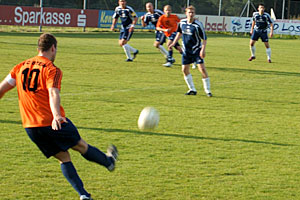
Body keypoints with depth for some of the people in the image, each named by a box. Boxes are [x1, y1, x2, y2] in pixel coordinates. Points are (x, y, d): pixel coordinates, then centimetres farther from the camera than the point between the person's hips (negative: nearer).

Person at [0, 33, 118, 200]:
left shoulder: (21, 67, 8)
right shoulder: (52, 70, -9)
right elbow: (53, 94, -26)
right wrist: (56, 115, -40)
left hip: (30, 127, 5)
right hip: (53, 123, -5)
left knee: (63, 157, 12)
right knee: (81, 145, 18)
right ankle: (109, 161, 41)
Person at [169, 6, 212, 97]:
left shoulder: (198, 25, -16)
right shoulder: (182, 22, -1)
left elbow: (204, 38, -12)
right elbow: (179, 32, 19)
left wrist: (203, 50, -22)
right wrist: (174, 43, 15)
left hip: (196, 50, -5)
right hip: (186, 51, 5)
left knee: (202, 69, -13)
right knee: (184, 70, 3)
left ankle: (207, 90, -3)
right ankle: (192, 90, 17)